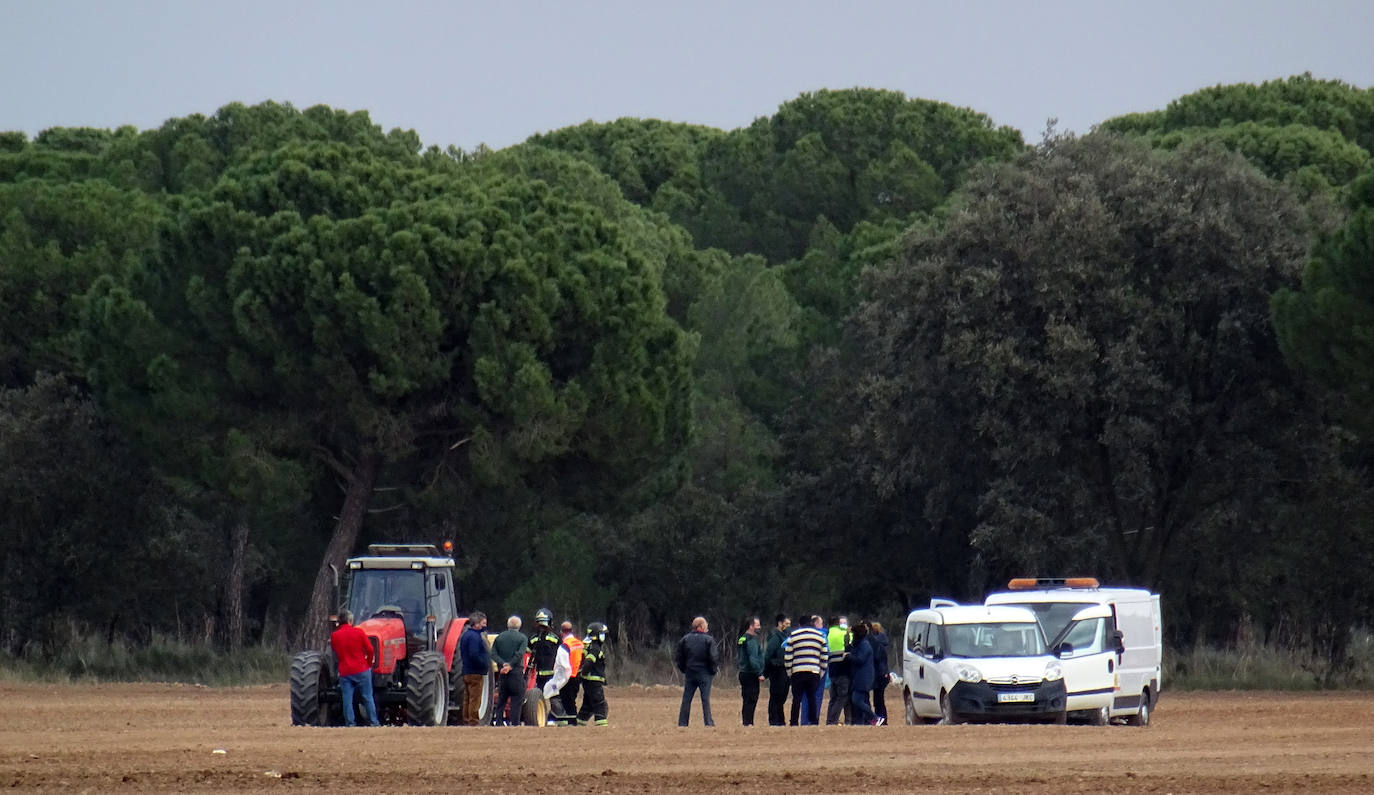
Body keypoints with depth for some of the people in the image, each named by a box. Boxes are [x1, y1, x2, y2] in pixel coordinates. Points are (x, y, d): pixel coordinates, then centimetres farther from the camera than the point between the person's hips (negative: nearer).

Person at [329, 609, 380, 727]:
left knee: (347, 699, 2)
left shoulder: (334, 636, 1)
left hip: (344, 672, 1)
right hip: (361, 670, -1)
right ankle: (373, 722, 7)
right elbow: (370, 650, -2)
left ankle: (350, 723, -1)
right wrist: (369, 664, 12)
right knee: (367, 697, 5)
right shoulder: (358, 632, -6)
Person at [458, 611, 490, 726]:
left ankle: (466, 721, 17)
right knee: (475, 699, -7)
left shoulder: (466, 635, 16)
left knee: (467, 699, 13)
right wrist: (485, 666, -15)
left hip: (466, 672, 10)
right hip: (475, 673, -10)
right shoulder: (474, 636, -16)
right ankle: (473, 722, -7)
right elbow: (474, 655, -25)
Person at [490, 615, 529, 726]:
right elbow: (519, 654, -15)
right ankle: (515, 723, -3)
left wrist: (503, 664, -11)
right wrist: (510, 666, -15)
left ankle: (497, 721, 8)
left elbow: (493, 654, -1)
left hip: (502, 673, 4)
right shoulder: (522, 638, -2)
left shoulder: (499, 637, 9)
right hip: (516, 671, -4)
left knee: (501, 699, 13)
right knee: (516, 699, 1)